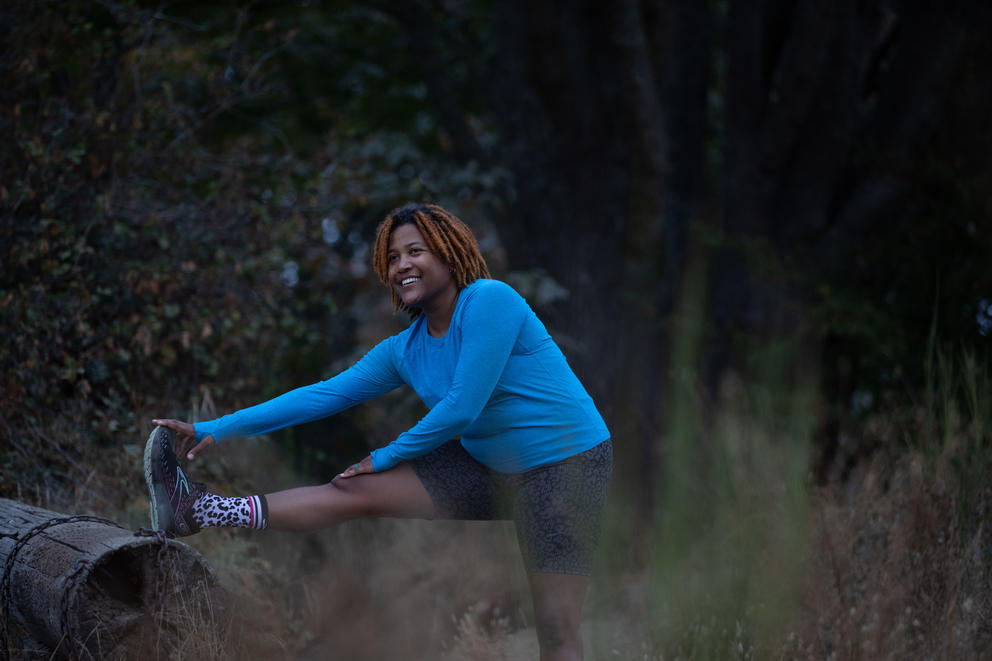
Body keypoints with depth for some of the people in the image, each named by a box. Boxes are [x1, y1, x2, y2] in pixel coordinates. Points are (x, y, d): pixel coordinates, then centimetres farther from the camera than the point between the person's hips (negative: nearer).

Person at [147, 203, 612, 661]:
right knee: (354, 492, -2)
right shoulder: (404, 351, 7)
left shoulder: (488, 301, -16)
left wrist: (388, 456, -4)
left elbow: (462, 408, -19)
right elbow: (324, 395, 5)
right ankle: (197, 512, -5)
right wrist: (217, 429, 0)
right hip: (487, 468, 7)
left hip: (565, 466, -7)